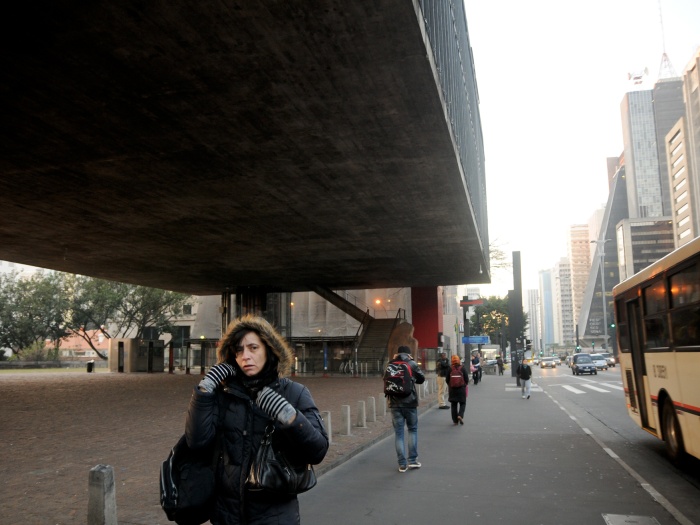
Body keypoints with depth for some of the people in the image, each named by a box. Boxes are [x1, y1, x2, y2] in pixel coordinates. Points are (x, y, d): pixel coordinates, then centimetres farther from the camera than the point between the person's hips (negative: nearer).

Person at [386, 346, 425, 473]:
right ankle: (412, 460, 13)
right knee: (412, 429, 16)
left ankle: (402, 464, 7)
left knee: (398, 433, 7)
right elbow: (421, 379, 6)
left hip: (395, 404, 1)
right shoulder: (412, 364, -3)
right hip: (410, 402, -1)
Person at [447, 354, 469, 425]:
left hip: (452, 389, 1)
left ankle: (455, 420, 10)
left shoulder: (450, 369, -6)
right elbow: (467, 379, -4)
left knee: (453, 404, 10)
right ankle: (460, 415, -11)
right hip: (462, 389, -1)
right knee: (462, 403, 12)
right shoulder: (462, 369, -7)